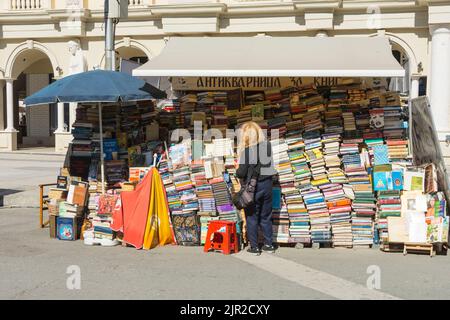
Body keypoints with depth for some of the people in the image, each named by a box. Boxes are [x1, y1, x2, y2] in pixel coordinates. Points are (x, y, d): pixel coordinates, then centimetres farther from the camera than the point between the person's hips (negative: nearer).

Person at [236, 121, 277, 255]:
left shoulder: (246, 148, -13)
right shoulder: (267, 145, 1)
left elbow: (242, 171, -15)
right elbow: (271, 166, 2)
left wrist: (238, 173, 4)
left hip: (252, 185, -4)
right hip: (267, 184, 5)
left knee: (251, 217, 7)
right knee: (266, 216, 16)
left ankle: (254, 247, 11)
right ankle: (269, 245, 22)